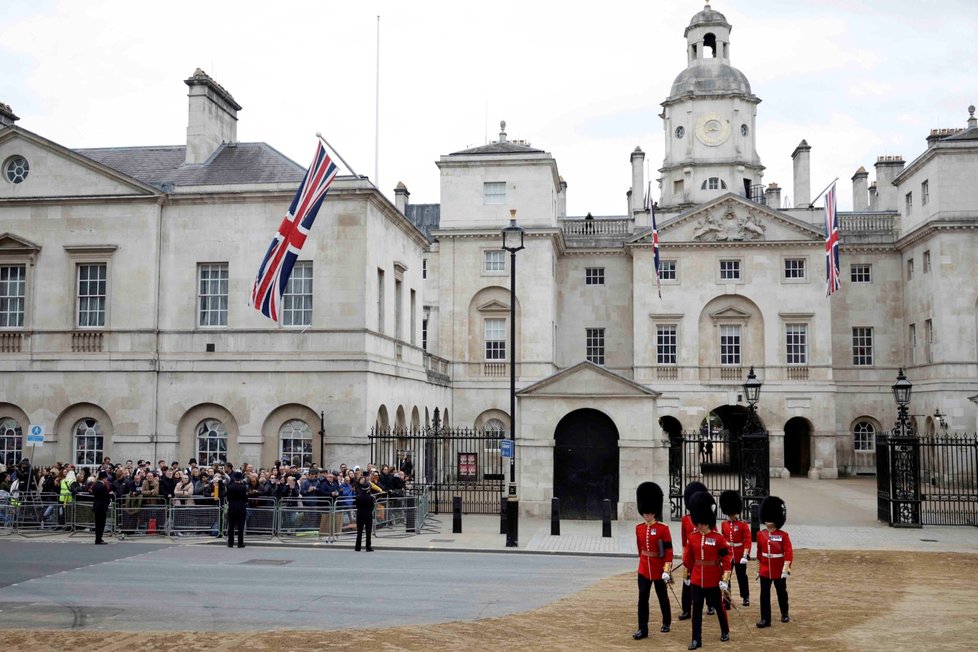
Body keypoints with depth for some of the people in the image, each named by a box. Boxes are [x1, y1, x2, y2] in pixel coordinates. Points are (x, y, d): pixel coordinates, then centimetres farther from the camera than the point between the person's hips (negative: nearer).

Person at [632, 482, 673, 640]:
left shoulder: (663, 528, -12)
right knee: (642, 598, -2)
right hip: (644, 568, 3)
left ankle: (666, 623, 32)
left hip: (659, 568, -3)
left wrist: (667, 570, -18)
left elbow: (669, 550, -13)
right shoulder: (639, 528, 2)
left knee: (662, 596, 12)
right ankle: (643, 629, 0)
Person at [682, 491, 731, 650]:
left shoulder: (718, 538, -12)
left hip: (714, 581, -3)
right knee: (696, 609, 3)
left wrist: (725, 581, -13)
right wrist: (688, 574, 14)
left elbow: (726, 560, -10)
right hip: (697, 580, 3)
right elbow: (688, 558, 10)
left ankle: (725, 631, 36)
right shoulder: (692, 537, -1)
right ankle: (696, 639, 10)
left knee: (718, 606, 14)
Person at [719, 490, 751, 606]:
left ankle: (745, 597, 25)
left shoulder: (743, 525, -9)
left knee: (742, 577, 10)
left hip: (739, 556, -3)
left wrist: (745, 555, -19)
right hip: (727, 555, 3)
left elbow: (747, 541, -12)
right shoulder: (724, 525, 3)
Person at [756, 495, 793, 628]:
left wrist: (786, 569, -21)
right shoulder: (760, 535, 0)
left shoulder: (783, 535, -11)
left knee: (781, 593, 15)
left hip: (779, 571, -2)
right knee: (764, 595, 2)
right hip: (765, 571, 3)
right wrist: (758, 567, 12)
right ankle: (765, 619, 8)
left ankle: (784, 614, 35)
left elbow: (788, 553, -14)